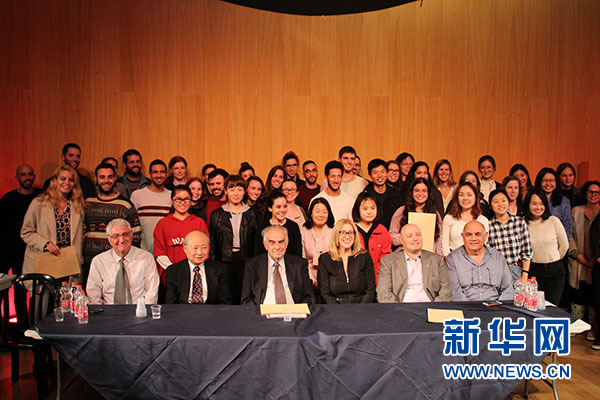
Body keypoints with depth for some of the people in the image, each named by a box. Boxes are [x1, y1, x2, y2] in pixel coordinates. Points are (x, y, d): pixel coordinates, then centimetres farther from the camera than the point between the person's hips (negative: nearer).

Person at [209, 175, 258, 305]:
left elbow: (256, 241, 9)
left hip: (245, 261, 1)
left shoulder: (251, 215, 9)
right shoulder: (217, 215, 8)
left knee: (243, 299, 1)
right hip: (224, 261, 0)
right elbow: (212, 242, 8)